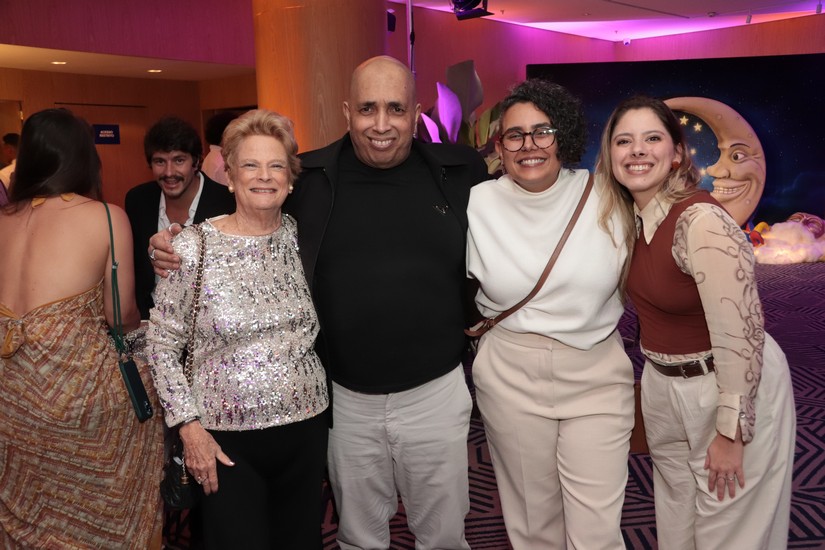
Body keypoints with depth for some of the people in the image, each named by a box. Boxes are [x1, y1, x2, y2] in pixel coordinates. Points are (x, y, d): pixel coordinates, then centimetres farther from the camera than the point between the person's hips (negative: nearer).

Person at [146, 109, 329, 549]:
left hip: (306, 428, 3)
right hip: (227, 439, -3)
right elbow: (162, 343, -5)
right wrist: (189, 426, -8)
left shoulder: (301, 235, 0)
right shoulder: (194, 247, -10)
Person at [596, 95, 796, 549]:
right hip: (661, 386, 7)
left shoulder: (702, 221, -25)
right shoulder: (629, 217, -1)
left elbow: (740, 332, -26)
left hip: (730, 388, -7)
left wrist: (730, 433, -20)